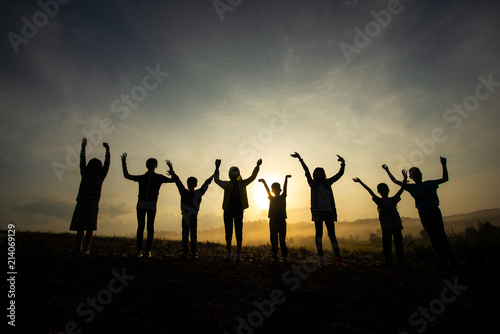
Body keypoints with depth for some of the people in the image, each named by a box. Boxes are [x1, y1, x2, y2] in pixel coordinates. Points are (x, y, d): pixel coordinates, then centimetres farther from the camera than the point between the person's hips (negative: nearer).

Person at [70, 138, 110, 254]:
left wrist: (107, 150, 1)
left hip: (93, 201, -2)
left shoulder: (101, 175, 16)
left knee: (90, 226, -7)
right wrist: (83, 147, 6)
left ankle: (86, 248, -6)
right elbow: (82, 161, 14)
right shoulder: (85, 173, 21)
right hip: (82, 200, 3)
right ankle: (78, 248, 5)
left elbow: (107, 163, 8)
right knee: (79, 225, 1)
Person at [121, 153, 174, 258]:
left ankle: (148, 250, 2)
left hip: (152, 205, -1)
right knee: (140, 227, -2)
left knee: (150, 227, -3)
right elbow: (127, 176, 20)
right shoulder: (141, 177, 16)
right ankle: (139, 250, 1)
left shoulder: (159, 177, 12)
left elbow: (173, 180, 13)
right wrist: (124, 162, 16)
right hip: (141, 204, 1)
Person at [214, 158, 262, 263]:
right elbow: (216, 180, 7)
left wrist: (257, 167, -2)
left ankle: (238, 255, 6)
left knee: (238, 232, -1)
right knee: (228, 232, 5)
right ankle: (228, 254, 15)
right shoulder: (227, 184, 10)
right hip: (228, 210, 1)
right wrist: (217, 168, -7)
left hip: (238, 210, -1)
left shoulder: (242, 183, 10)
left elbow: (252, 177, 10)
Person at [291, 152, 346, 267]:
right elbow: (307, 172, -3)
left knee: (332, 234, 1)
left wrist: (343, 164, -2)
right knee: (319, 234, 0)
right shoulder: (313, 183, 6)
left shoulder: (327, 183, 14)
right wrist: (300, 159, -12)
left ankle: (339, 260, 1)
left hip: (329, 211, 3)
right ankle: (321, 260, 1)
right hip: (318, 212, -2)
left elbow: (340, 174, 12)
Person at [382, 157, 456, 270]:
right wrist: (387, 171, 16)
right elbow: (395, 181, 15)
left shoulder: (430, 183, 13)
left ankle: (450, 259, 3)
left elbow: (445, 178, 20)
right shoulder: (411, 187, 11)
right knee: (433, 237, -2)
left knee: (441, 235, -5)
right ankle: (443, 261, 2)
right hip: (423, 213, 0)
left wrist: (444, 165, 11)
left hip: (435, 211, 0)